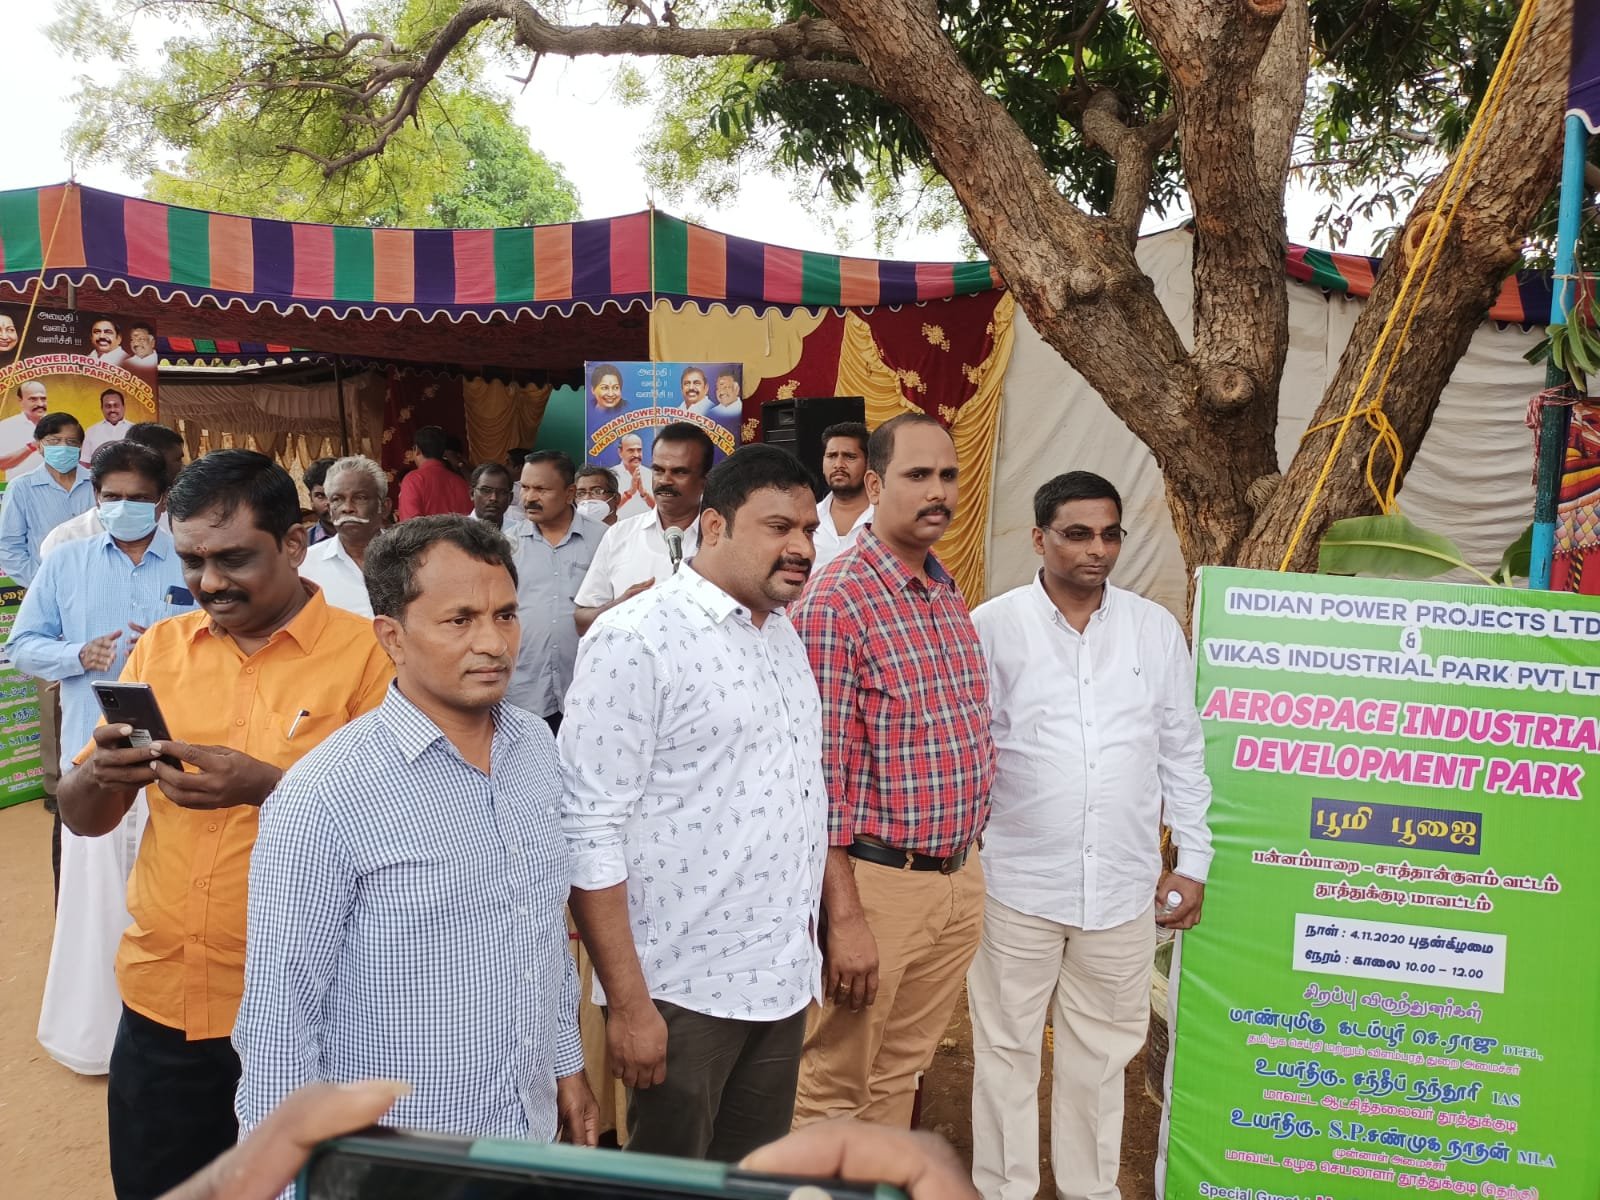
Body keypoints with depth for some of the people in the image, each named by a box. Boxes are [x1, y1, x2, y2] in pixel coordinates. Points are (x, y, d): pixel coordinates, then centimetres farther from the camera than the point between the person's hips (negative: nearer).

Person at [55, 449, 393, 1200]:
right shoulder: (159, 647, 4)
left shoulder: (366, 654, -11)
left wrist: (268, 786, -28)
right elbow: (83, 820, 8)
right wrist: (101, 775, -15)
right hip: (159, 1002, 4)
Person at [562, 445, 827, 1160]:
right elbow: (589, 833, -17)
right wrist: (628, 1003, -18)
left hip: (786, 979, 7)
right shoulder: (637, 640, -15)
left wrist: (818, 927, 14)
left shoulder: (784, 634, 10)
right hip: (684, 992, -7)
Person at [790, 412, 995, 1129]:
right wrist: (844, 917, -19)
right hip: (879, 881, -7)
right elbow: (822, 774, -18)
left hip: (962, 877, 7)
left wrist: (971, 864, 13)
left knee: (902, 1070, 20)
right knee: (835, 1084, 8)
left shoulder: (951, 596, 9)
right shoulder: (836, 602, -16)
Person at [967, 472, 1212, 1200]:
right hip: (1018, 880, -2)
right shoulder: (992, 627, -5)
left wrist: (1193, 860, 8)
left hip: (1124, 884, 3)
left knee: (1101, 1052, 16)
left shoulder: (1157, 630, 4)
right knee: (1007, 1047, 10)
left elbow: (1182, 753, 9)